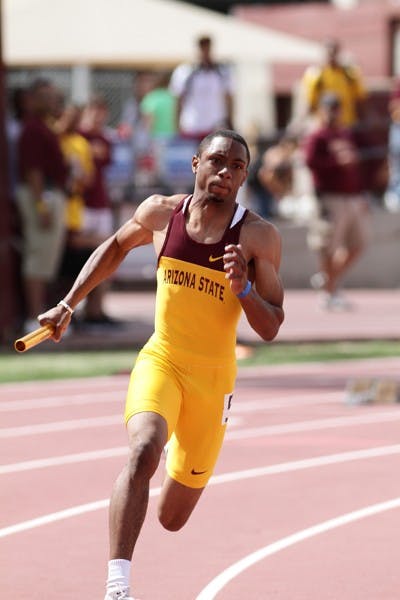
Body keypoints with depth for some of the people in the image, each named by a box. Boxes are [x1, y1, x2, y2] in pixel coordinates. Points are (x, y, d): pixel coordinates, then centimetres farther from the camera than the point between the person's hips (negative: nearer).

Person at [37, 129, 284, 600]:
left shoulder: (259, 237, -10)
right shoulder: (160, 213, -3)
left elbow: (270, 329, -9)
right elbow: (115, 247, 18)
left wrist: (242, 288, -27)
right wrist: (68, 305, 15)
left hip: (213, 379, 0)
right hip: (160, 362, 0)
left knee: (172, 520, 10)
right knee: (144, 451, -33)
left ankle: (183, 454, 49)